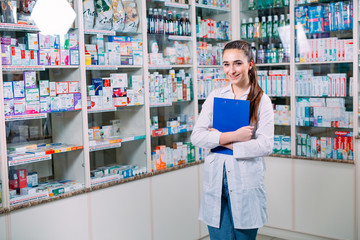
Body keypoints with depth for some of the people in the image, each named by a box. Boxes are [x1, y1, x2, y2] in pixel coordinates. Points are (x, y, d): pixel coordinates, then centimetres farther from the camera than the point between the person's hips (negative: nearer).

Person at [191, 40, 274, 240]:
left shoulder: (262, 101, 0)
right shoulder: (215, 97, 7)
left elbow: (265, 145, -11)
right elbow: (196, 136, -2)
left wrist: (222, 140, -12)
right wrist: (233, 136, -15)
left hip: (246, 181, -2)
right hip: (216, 180, 2)